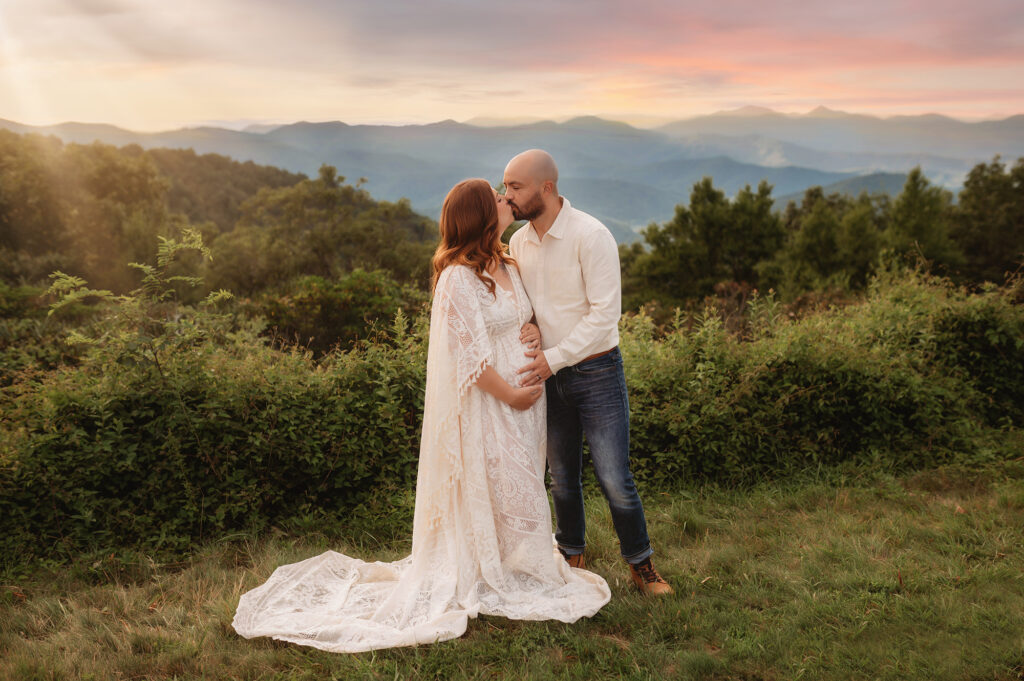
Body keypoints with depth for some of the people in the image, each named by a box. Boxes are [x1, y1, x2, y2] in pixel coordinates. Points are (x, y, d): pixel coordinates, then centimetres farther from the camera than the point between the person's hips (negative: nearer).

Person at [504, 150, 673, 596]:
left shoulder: (591, 236, -15)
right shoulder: (517, 242, 4)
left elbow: (605, 313, -19)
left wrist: (555, 358, -21)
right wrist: (529, 352, -4)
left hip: (596, 371, -5)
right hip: (548, 374, 5)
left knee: (614, 479, -2)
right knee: (562, 476, 16)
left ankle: (640, 565, 18)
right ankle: (571, 558, 34)